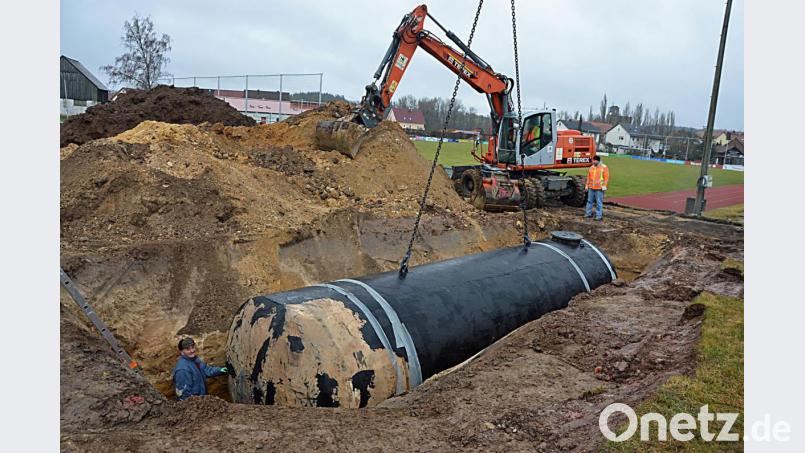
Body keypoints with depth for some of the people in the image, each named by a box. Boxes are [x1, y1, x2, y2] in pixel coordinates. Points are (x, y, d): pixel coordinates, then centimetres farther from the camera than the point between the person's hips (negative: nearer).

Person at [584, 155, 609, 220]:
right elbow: (588, 177, 17)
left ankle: (599, 215, 2)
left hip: (599, 188, -6)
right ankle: (588, 213, 20)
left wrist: (604, 186, -14)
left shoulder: (604, 167, -3)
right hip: (591, 188, 6)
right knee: (589, 201, 10)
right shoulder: (591, 167, 14)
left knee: (599, 202, -3)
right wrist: (587, 185, 14)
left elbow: (606, 177, -7)